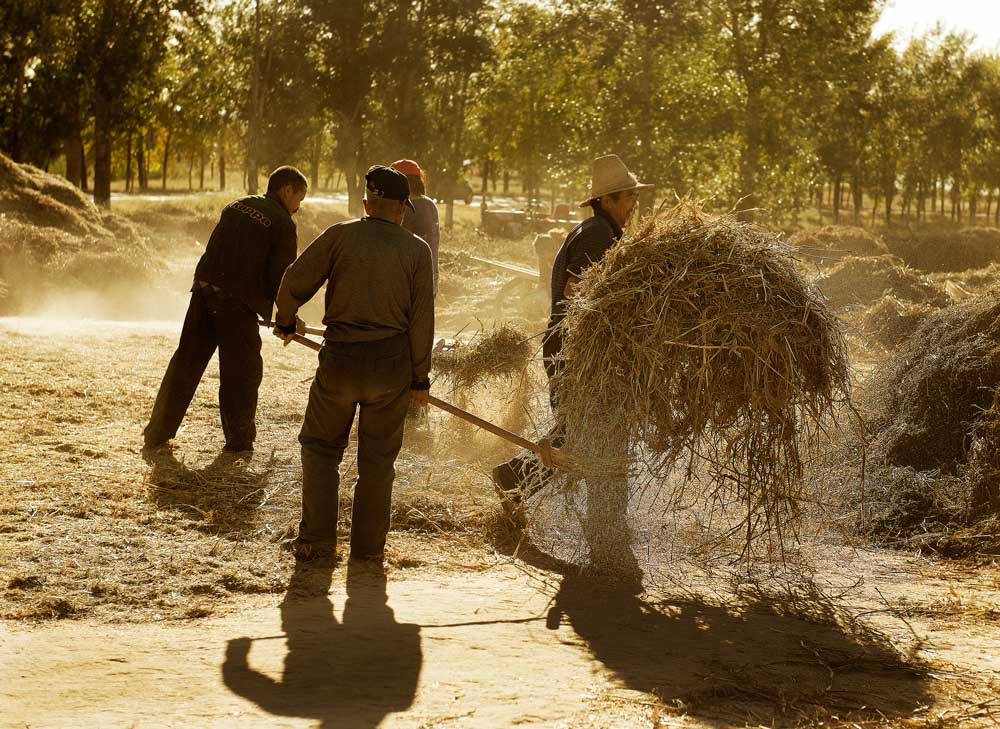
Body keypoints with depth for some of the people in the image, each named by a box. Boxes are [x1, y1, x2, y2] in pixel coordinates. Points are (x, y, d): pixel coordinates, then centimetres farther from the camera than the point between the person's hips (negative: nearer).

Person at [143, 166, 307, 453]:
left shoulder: (235, 207, 15)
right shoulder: (282, 223, -4)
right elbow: (281, 276, -7)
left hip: (204, 292, 6)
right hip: (237, 303, -6)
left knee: (186, 363, 13)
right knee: (242, 371, 8)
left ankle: (157, 434, 19)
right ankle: (239, 440, 16)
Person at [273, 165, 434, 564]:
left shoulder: (340, 236, -3)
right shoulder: (417, 250, 0)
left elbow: (294, 283, -5)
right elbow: (421, 320, -3)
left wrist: (285, 322, 15)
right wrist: (420, 378, 5)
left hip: (340, 359, -1)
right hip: (392, 362, 1)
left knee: (321, 446, 15)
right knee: (378, 456, 13)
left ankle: (317, 540, 12)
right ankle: (368, 545, 16)